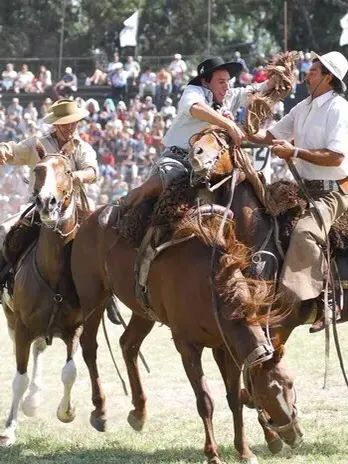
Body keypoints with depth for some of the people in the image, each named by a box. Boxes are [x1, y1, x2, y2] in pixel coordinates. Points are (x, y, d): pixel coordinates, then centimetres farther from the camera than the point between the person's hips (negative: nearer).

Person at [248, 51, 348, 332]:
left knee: (305, 231, -32)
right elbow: (270, 137, 22)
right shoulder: (304, 108, 14)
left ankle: (318, 303, -30)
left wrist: (294, 152, -21)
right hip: (305, 188, 9)